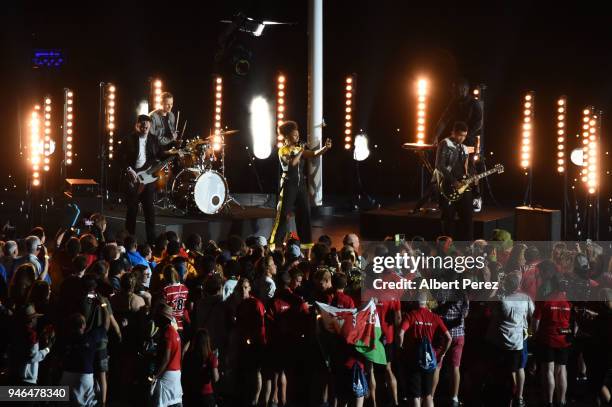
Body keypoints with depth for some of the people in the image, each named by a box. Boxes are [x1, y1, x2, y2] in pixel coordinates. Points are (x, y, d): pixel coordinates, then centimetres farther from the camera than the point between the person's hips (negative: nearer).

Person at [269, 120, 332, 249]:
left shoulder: (299, 149, 12)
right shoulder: (283, 150, -6)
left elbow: (313, 154, -2)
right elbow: (292, 163, -24)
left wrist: (326, 147, -17)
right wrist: (300, 151, -12)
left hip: (301, 185, 6)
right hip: (289, 185, -6)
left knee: (304, 213, 8)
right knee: (283, 214, -6)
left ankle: (306, 243, 16)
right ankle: (274, 243, -3)